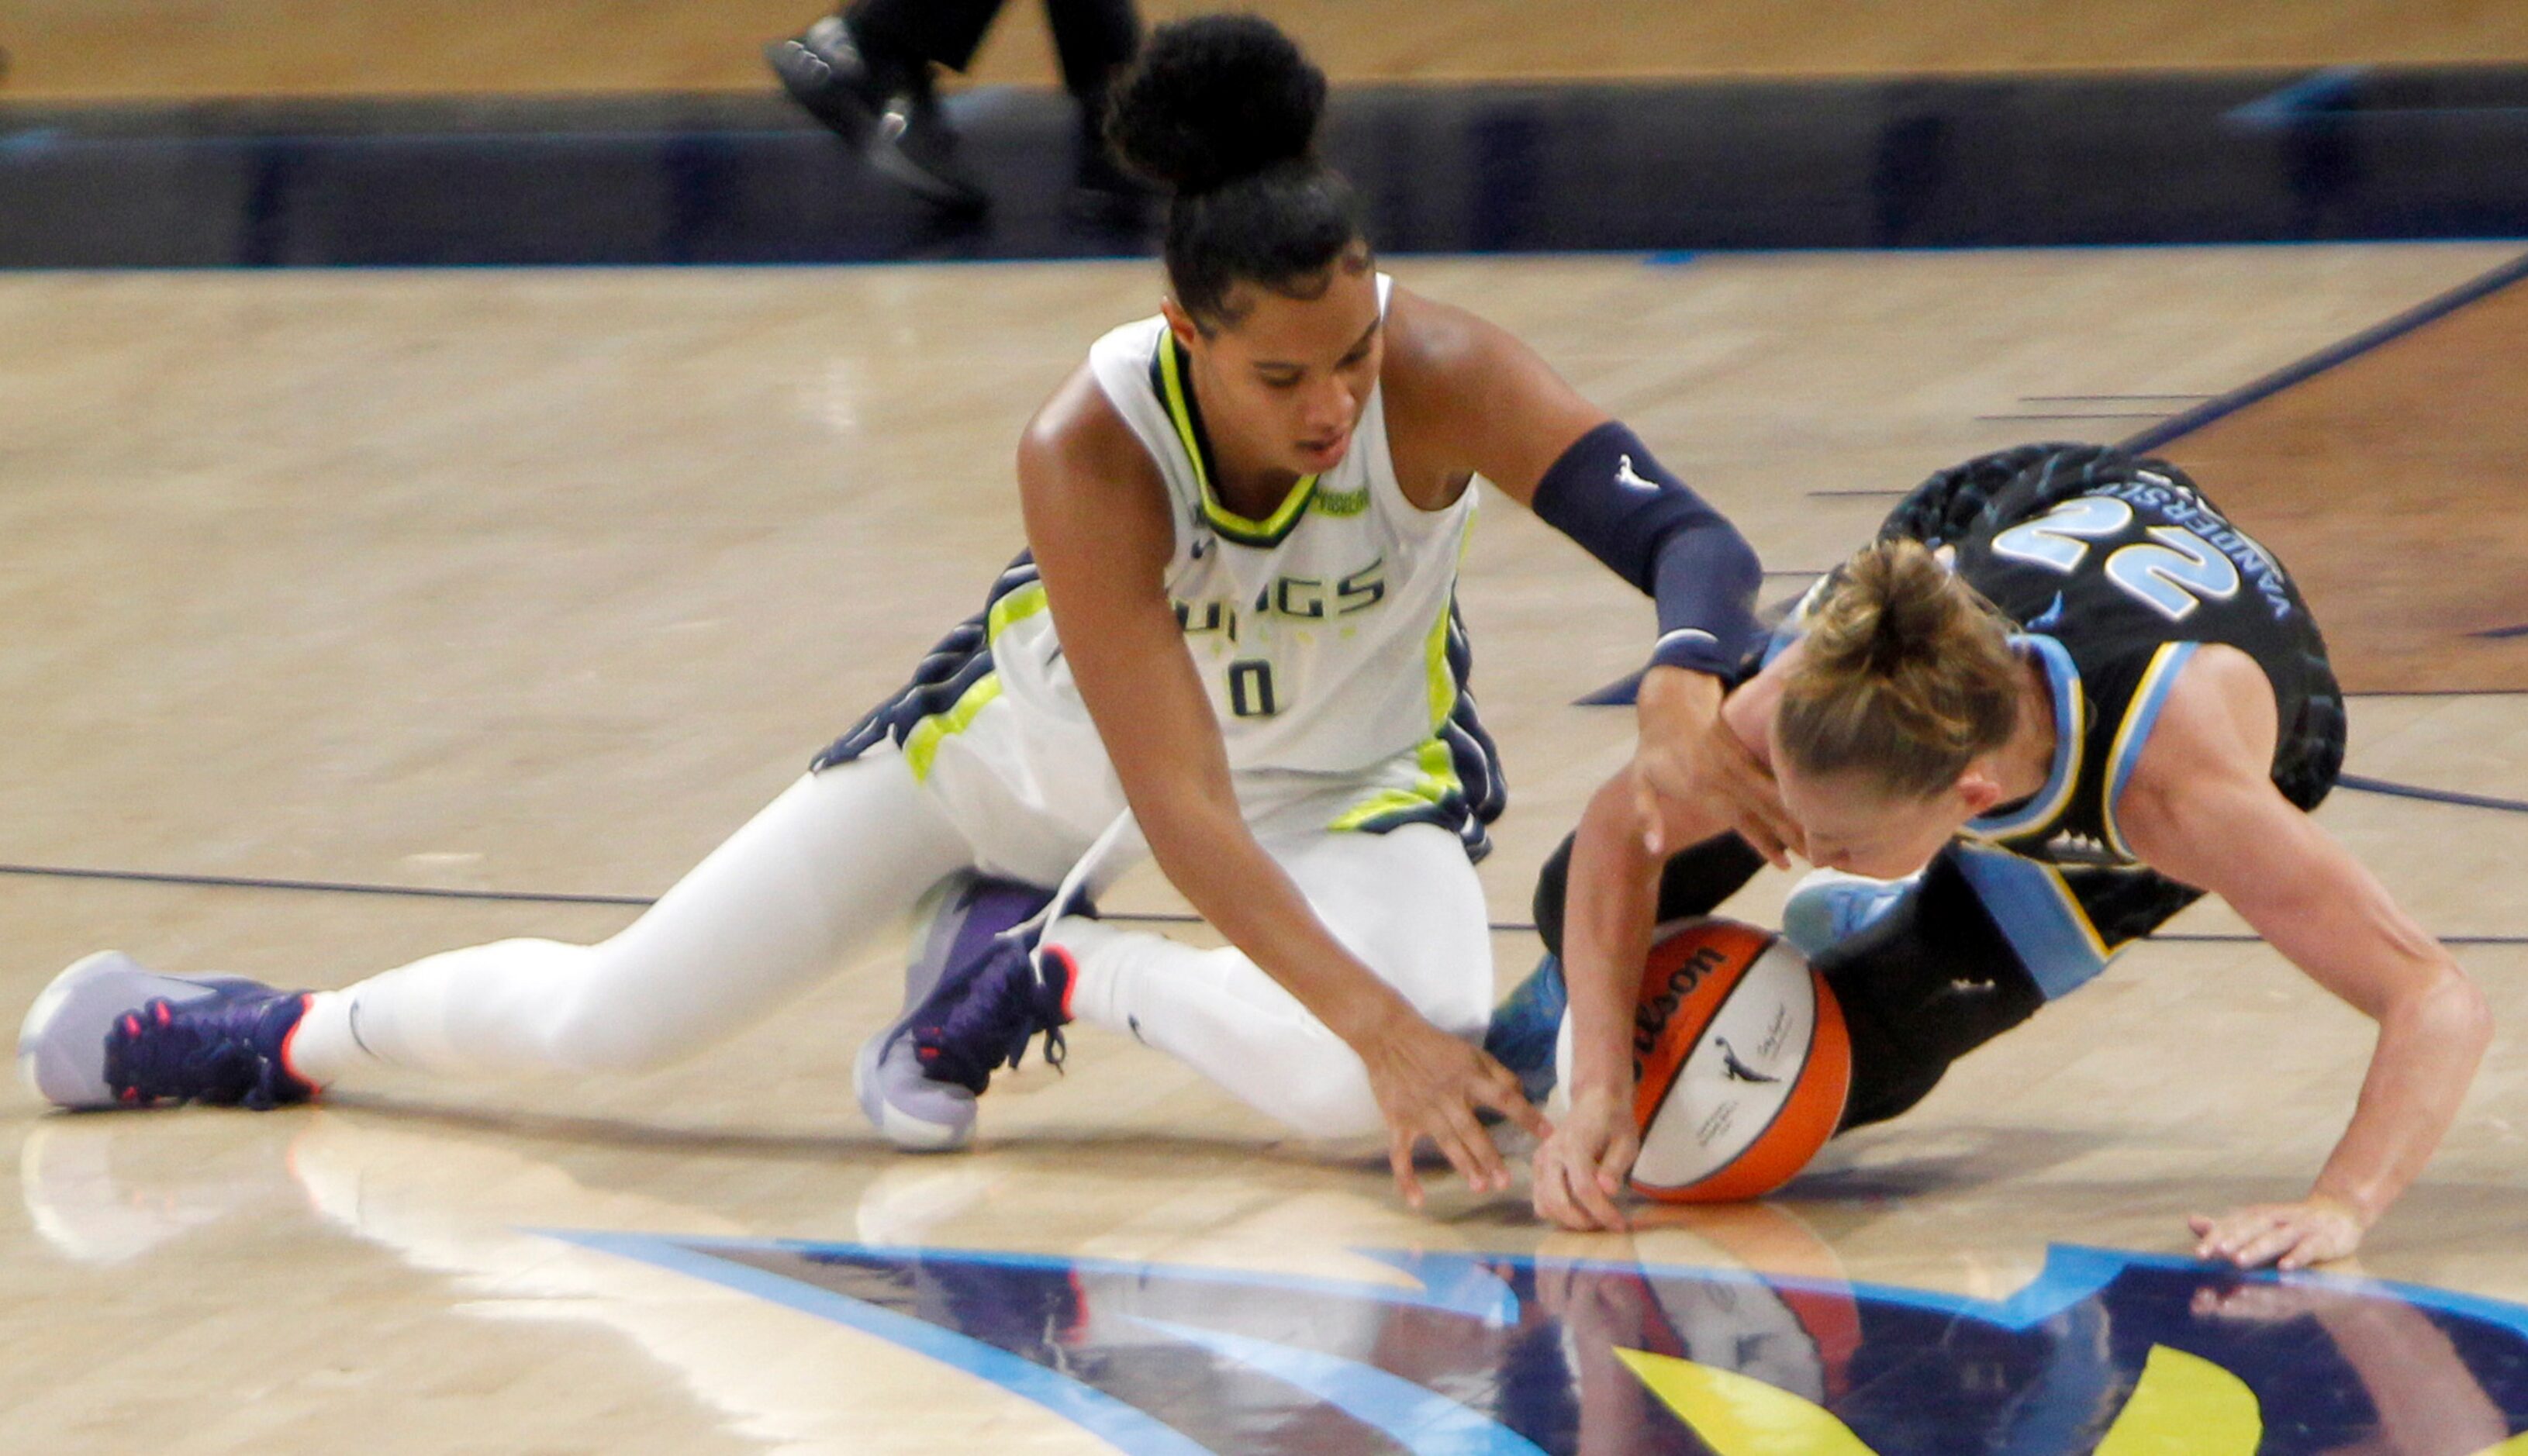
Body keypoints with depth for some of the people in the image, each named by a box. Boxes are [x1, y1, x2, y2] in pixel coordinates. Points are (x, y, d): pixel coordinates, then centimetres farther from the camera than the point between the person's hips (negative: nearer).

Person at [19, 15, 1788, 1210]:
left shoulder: (1442, 380, -34)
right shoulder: (1093, 451, -35)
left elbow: (1692, 537, -39)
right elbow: (1176, 805, -37)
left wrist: (1686, 682, -63)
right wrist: (1375, 1023, -48)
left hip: (1357, 775, 1)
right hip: (1057, 734, -1)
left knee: (1387, 1078, -35)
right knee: (606, 1017, 2)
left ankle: (1047, 973, -5)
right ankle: (274, 1040, 32)